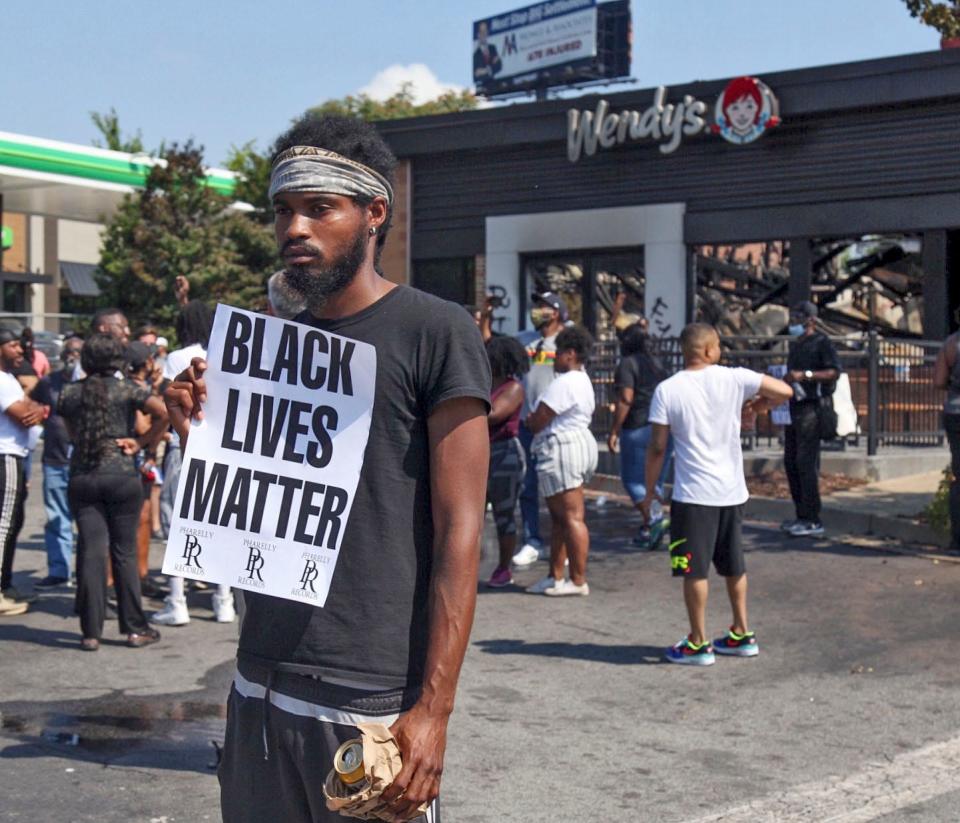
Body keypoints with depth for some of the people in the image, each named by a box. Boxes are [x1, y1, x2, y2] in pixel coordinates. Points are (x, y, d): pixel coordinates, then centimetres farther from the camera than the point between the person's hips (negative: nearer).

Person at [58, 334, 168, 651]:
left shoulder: (69, 393, 5)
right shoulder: (127, 389, -3)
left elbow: (72, 434, 14)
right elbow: (163, 411, -15)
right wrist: (144, 442, -3)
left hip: (81, 478, 2)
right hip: (122, 476, -2)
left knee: (90, 552, 3)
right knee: (124, 552, 4)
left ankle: (91, 632, 2)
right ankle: (135, 628, 8)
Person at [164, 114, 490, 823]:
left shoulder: (436, 332, -7)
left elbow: (459, 532, -10)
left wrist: (434, 709, -15)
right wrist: (198, 436, -3)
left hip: (373, 702, -5)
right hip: (259, 690, 6)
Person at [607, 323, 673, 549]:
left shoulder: (627, 364, -7)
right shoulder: (657, 362, 15)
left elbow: (625, 399, -16)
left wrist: (614, 431, -13)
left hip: (639, 427, -7)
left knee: (632, 479, 0)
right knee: (656, 480, 12)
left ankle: (656, 518, -17)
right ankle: (648, 530, 12)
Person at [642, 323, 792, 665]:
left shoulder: (667, 390, -7)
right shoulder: (734, 379, -3)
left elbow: (658, 447, -7)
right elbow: (784, 391, -6)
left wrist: (650, 492, 3)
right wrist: (759, 405, 14)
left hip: (693, 495, -4)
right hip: (733, 491, 4)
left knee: (694, 570, 4)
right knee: (734, 565, 18)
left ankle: (698, 644, 8)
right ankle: (742, 635, 27)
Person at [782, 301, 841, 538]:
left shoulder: (821, 343, -6)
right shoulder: (795, 345, 21)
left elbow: (834, 372, -17)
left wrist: (805, 375, -23)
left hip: (813, 407, -9)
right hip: (794, 406, 9)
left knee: (806, 462, -12)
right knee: (791, 462, 9)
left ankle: (813, 520, -10)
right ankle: (802, 516, 16)